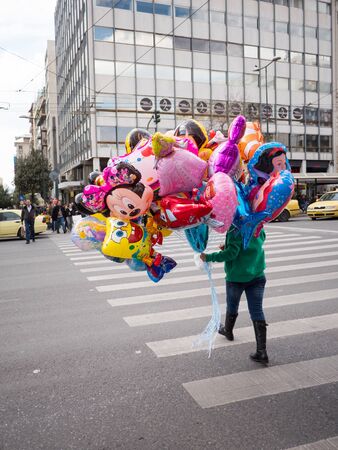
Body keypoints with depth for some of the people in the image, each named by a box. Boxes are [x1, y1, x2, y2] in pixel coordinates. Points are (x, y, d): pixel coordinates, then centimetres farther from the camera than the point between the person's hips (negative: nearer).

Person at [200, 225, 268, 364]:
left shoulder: (235, 229, -18)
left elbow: (231, 253, -23)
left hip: (237, 277, -5)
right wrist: (228, 247, 13)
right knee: (257, 311, 3)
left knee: (232, 307, 20)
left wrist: (209, 257, -15)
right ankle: (261, 352, 1)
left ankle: (227, 331, 47)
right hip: (257, 276, 5)